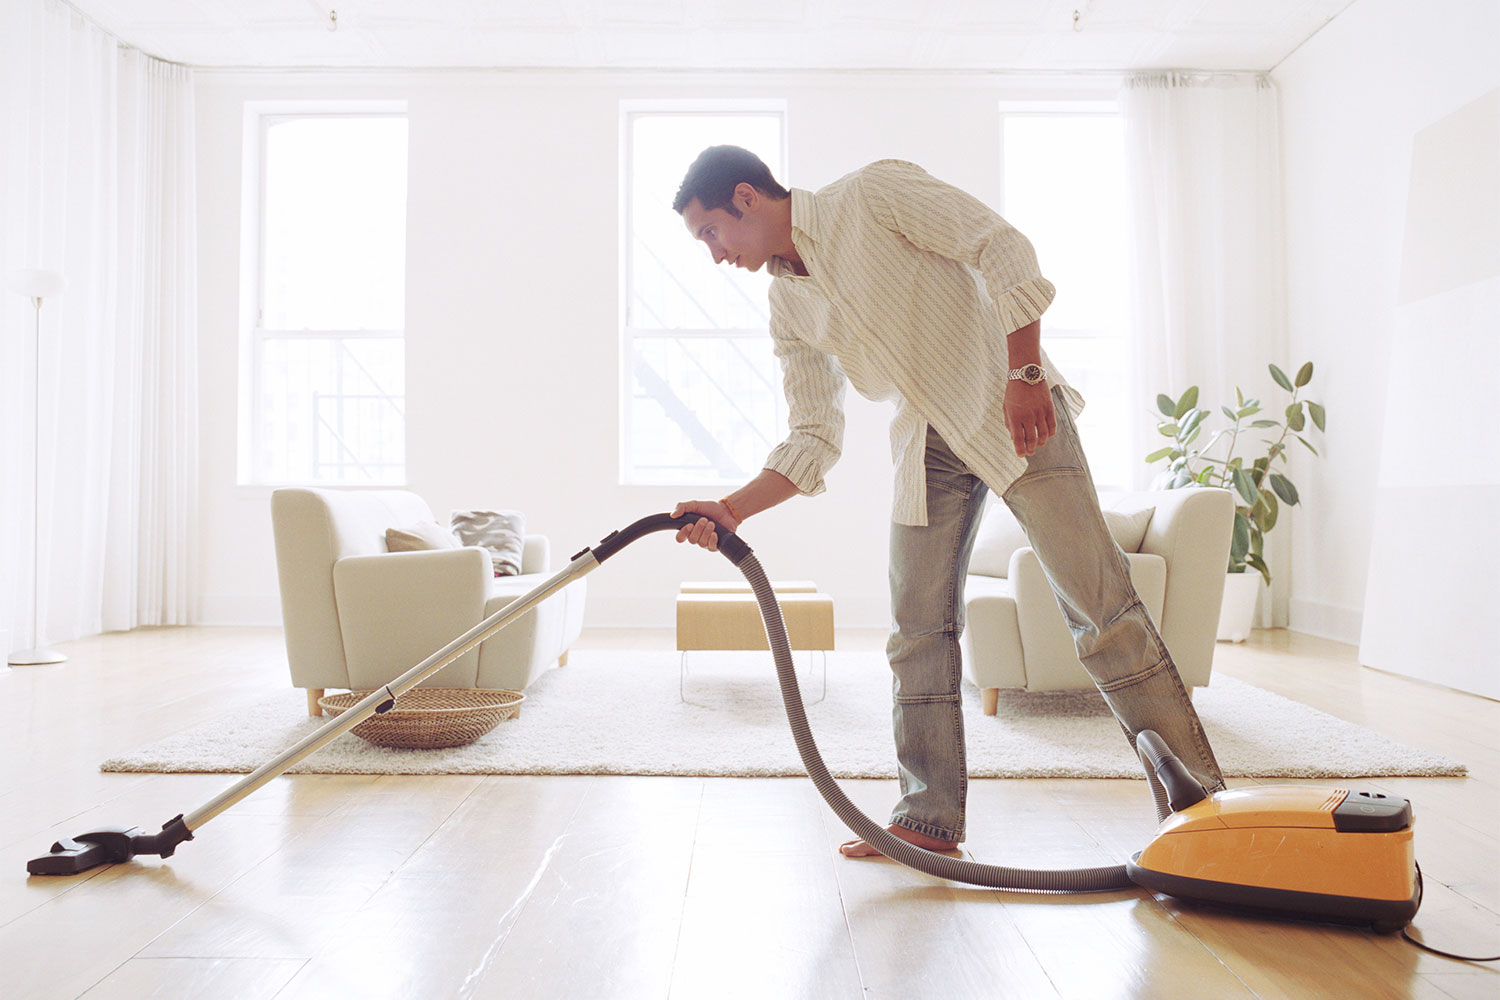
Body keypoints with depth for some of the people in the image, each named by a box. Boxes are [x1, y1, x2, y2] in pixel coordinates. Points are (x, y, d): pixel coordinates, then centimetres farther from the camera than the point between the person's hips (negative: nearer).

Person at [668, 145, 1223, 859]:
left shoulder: (871, 193, -7)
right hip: (928, 448, 7)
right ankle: (929, 818, 14)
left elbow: (1002, 248, -13)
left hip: (1018, 413, -6)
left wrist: (1025, 372, -22)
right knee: (918, 632, 2)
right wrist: (731, 510, -2)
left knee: (1101, 607, -9)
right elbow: (813, 439, 9)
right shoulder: (788, 305, 10)